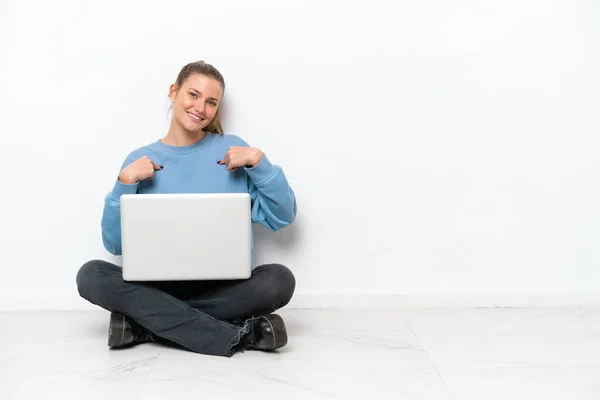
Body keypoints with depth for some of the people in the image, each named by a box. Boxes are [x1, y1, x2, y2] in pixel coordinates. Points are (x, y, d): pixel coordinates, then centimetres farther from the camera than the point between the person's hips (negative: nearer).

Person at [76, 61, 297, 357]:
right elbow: (115, 244, 3)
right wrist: (125, 182, -9)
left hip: (223, 286, -1)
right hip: (157, 285, 1)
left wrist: (259, 162, -10)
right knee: (91, 275, -25)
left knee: (279, 280, -29)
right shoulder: (140, 160, 6)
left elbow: (282, 217, 1)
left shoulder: (232, 148, 4)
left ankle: (147, 323, -21)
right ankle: (236, 336, -28)